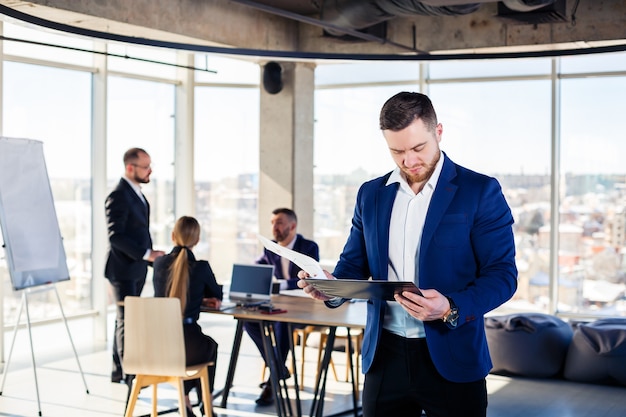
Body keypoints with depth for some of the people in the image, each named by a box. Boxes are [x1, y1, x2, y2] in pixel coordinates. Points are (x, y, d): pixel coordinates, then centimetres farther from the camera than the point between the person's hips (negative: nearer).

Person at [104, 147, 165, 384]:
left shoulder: (136, 193, 13)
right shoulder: (118, 196, -17)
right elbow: (116, 236, -22)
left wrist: (149, 255, 12)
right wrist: (146, 254, -23)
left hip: (136, 269, 9)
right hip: (123, 269, -9)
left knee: (125, 319, 13)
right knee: (127, 320, -4)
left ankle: (118, 372, 20)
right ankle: (130, 373, 1)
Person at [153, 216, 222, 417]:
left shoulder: (159, 263, 3)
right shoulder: (201, 267, -6)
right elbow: (217, 295, 13)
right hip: (187, 344, -3)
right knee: (210, 345, 33)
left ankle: (185, 398, 39)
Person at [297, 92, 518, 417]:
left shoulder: (480, 191, -5)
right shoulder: (370, 194, 8)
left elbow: (502, 274, -7)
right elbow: (354, 264, 15)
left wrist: (451, 309, -25)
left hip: (451, 357, -3)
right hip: (384, 356, 3)